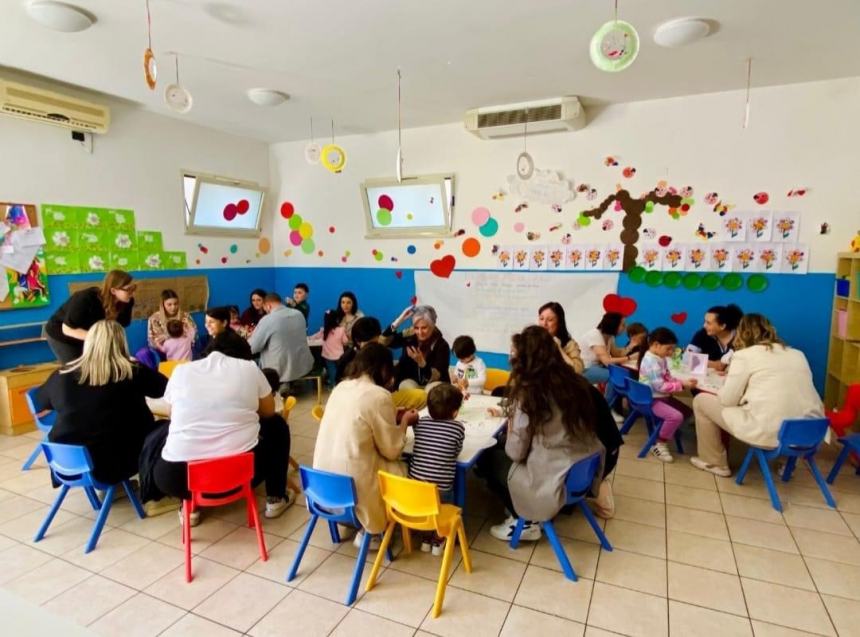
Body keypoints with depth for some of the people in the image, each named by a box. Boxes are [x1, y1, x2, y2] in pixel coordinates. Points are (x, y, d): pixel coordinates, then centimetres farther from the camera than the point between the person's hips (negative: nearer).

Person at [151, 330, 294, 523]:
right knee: (276, 424, 25)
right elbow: (268, 412, 16)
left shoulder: (180, 371, 8)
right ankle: (276, 499, 28)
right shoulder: (249, 367, 3)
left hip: (178, 477, 3)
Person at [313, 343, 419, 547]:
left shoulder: (341, 387, 6)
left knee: (392, 465, 24)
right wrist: (404, 422, 8)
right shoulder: (379, 396, -16)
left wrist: (393, 417, 17)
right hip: (352, 481, -8)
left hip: (325, 476, 8)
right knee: (404, 470, 11)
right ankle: (368, 531, 16)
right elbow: (391, 451, -8)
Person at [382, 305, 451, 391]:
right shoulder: (409, 336, -9)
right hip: (410, 381, 2)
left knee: (432, 390, -34)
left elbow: (435, 376, -21)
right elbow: (383, 341, -18)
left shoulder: (442, 345, -16)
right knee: (408, 388, -30)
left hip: (432, 383, -2)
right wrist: (399, 320, -24)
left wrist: (421, 362, -39)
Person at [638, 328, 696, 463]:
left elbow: (668, 378, 12)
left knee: (687, 411, 14)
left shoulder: (660, 358, 9)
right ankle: (659, 444, -7)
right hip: (651, 400, -11)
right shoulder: (651, 361, -23)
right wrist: (682, 385, -22)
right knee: (676, 416, -27)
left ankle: (663, 434, 17)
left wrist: (683, 382, -6)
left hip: (662, 397, 11)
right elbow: (660, 387, -25)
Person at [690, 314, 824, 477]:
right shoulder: (798, 354, 15)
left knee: (701, 401, 12)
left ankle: (714, 463, 22)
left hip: (769, 433, -7)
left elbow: (727, 400, -2)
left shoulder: (744, 355, -2)